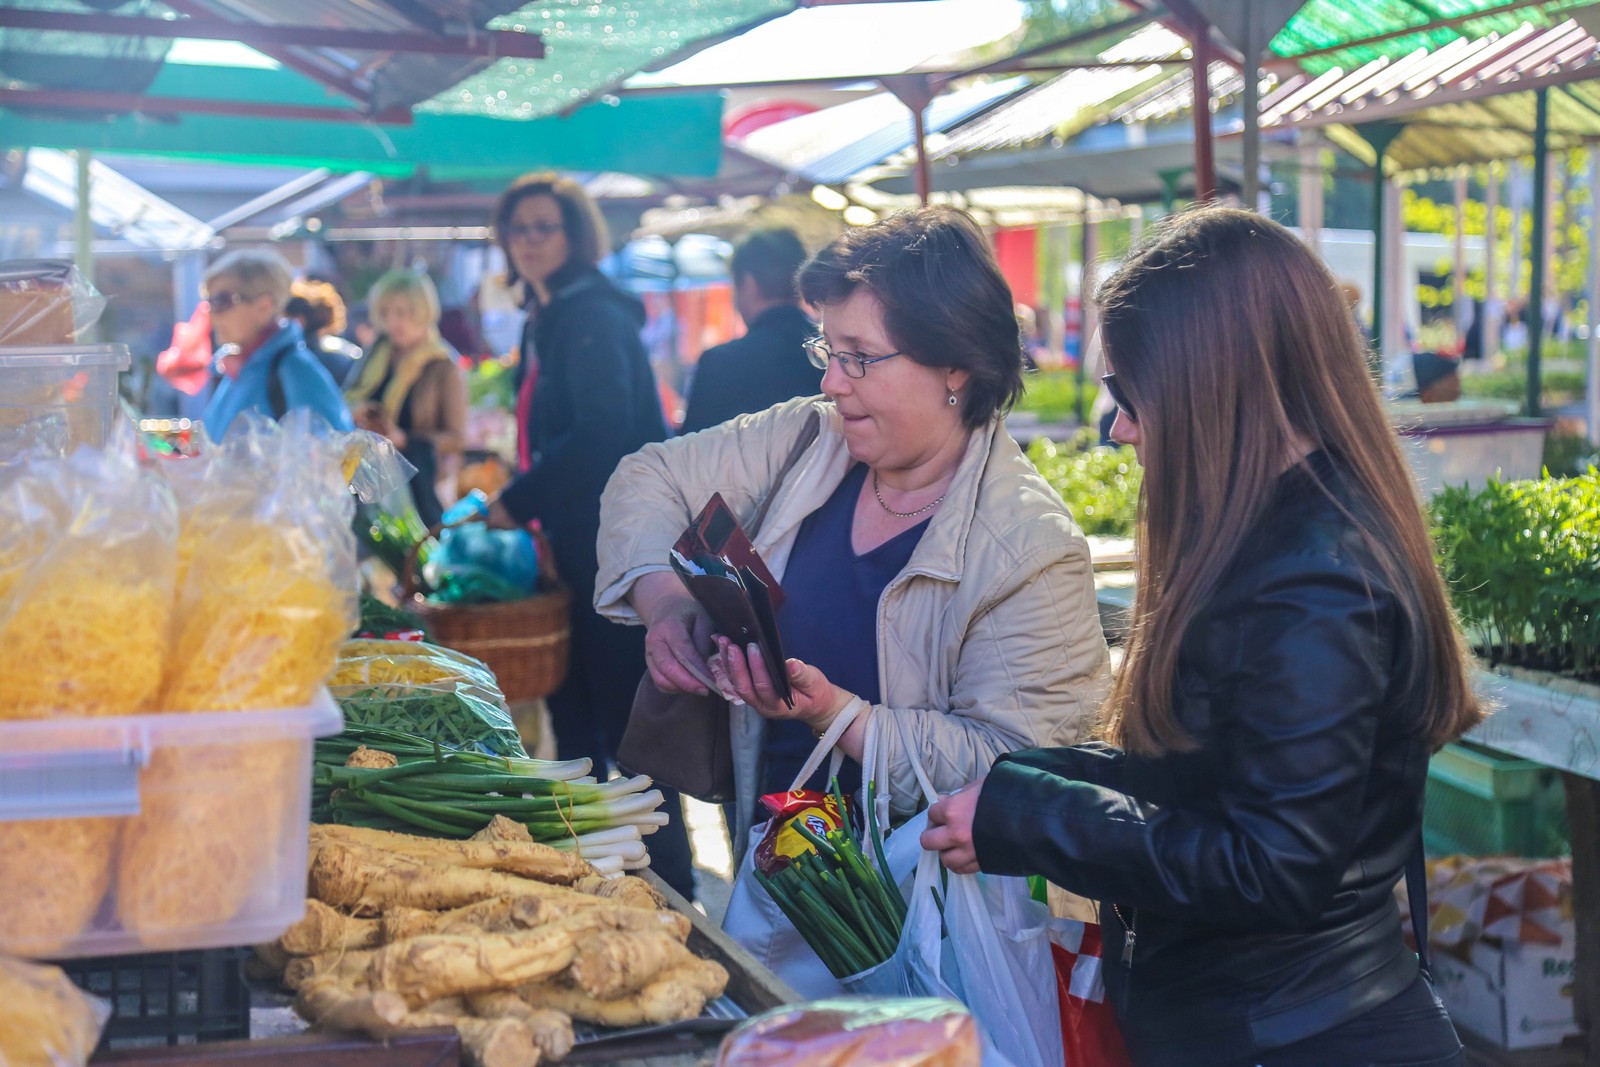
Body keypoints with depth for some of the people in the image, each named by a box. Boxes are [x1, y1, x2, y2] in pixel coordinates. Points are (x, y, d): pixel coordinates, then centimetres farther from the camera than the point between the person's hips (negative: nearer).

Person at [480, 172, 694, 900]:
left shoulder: (592, 317, -12)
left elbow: (602, 431, -23)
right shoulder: (546, 320, 17)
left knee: (625, 719, -6)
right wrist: (519, 501, 8)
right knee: (575, 709, 15)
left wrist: (516, 503, -17)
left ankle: (669, 888, 3)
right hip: (579, 547, 10)